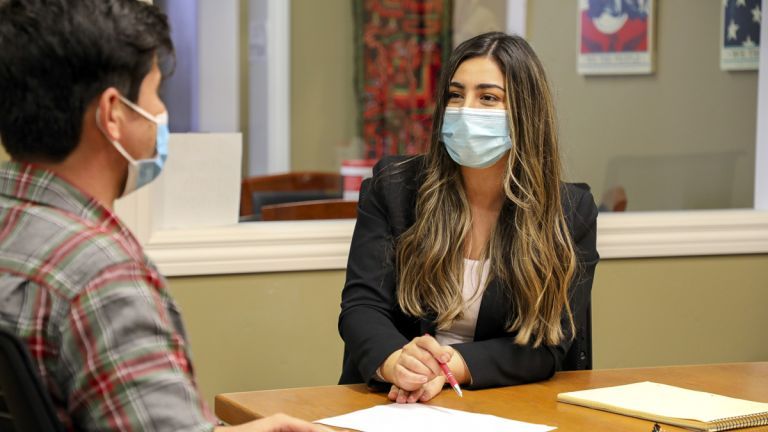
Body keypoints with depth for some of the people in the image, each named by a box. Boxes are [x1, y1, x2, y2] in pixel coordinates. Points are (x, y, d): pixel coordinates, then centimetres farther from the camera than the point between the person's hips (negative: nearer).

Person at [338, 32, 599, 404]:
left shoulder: (572, 212, 0)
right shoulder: (392, 187, 1)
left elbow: (546, 345, -4)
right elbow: (361, 306, -5)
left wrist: (451, 367, -22)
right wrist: (395, 362, -28)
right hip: (386, 402, 2)